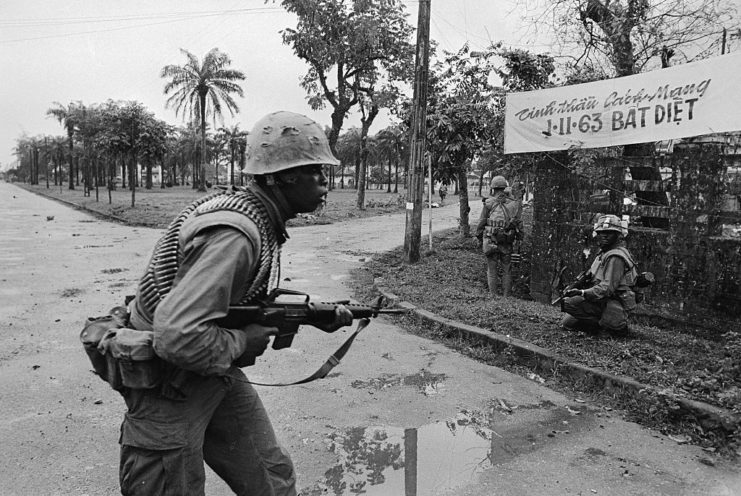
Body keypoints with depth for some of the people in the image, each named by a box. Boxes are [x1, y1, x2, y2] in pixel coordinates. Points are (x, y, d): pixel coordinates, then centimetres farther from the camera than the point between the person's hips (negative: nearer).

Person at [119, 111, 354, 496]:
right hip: (169, 384, -8)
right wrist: (242, 342, -21)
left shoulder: (261, 220, 0)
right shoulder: (235, 233, -30)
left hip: (216, 370, 9)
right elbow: (177, 336, -38)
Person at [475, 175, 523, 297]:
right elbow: (519, 223, 4)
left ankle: (493, 295, 9)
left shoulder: (489, 203, -5)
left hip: (491, 240, -2)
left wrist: (479, 238, 9)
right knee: (507, 270, 12)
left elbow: (481, 222, -2)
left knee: (492, 269, 6)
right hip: (507, 242, 2)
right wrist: (518, 237, 13)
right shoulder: (514, 203, 3)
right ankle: (507, 295, 15)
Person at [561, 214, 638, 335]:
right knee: (567, 323, 8)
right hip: (604, 302, 10)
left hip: (613, 307, -10)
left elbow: (607, 288, -25)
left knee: (569, 303, -22)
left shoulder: (615, 257, -18)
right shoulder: (605, 252, 15)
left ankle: (604, 324, -11)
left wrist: (582, 293, -29)